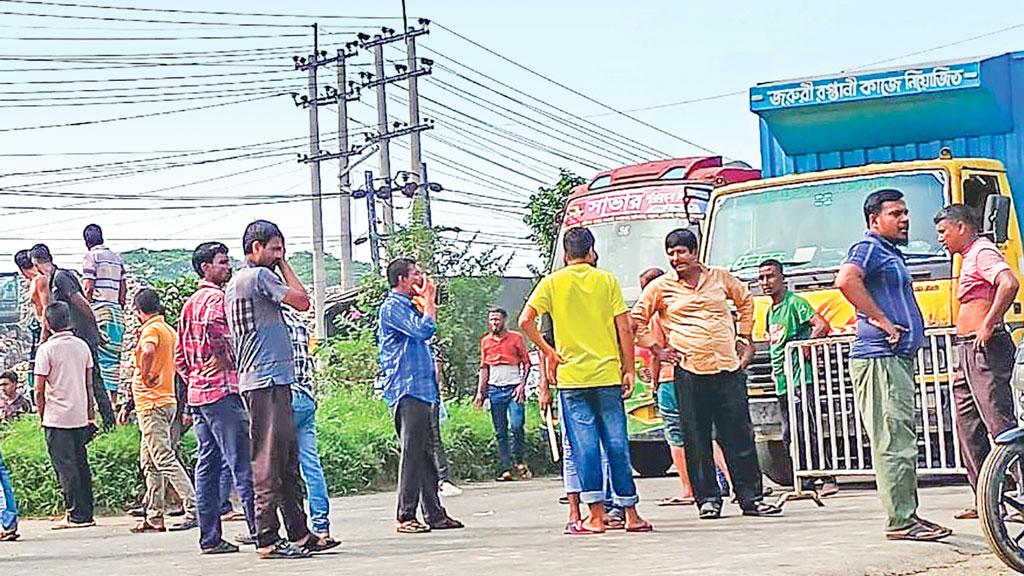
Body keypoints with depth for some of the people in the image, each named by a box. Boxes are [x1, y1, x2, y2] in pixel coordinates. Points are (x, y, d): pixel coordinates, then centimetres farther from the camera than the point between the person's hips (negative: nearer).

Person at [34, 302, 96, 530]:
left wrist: (42, 417, 3)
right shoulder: (82, 346, 6)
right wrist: (91, 416, 15)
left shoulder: (46, 349, -10)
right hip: (80, 417, 5)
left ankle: (76, 515, -2)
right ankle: (86, 513, 13)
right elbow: (89, 385, 10)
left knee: (66, 467, -2)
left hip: (57, 418, -5)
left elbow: (39, 390, -9)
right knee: (81, 464, 11)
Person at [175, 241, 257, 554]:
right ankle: (259, 530, -9)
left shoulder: (189, 303, 21)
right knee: (241, 462, -8)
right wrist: (225, 360, -16)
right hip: (222, 388, -9)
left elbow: (179, 356, 22)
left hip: (196, 392, 9)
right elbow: (213, 326, -29)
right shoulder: (216, 297, -8)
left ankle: (210, 537, 10)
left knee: (207, 463, 9)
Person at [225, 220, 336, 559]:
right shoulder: (259, 276, -9)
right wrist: (284, 265, 1)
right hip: (268, 381, -10)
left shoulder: (235, 284, 21)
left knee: (288, 462, 12)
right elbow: (302, 301, -8)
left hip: (274, 382, 10)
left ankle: (298, 534, 16)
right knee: (269, 462, -9)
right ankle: (268, 539, -8)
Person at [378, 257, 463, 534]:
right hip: (407, 390, -10)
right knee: (412, 453, -10)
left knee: (425, 454, 10)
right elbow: (424, 329, -21)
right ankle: (405, 517, -8)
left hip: (421, 391, 10)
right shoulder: (392, 307, -9)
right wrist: (429, 299, -10)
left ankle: (434, 513, 14)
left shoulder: (408, 306, 22)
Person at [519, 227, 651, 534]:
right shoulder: (607, 281, 4)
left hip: (571, 376, -1)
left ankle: (596, 515, -4)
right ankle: (630, 514, 9)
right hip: (607, 375, 1)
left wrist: (549, 353, 2)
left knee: (583, 446, 0)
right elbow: (624, 329, 1)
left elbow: (525, 320, -7)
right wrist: (629, 370, 7)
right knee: (617, 444, 5)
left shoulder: (552, 283, 3)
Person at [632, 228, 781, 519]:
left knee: (739, 435, 1)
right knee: (697, 440, 0)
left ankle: (751, 497, 5)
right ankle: (707, 499, 8)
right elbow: (637, 320, 14)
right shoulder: (661, 287, 7)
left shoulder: (720, 277, 12)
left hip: (729, 367, 1)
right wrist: (655, 348, 6)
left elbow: (746, 300, 27)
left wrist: (744, 337, 20)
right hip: (689, 372, -1)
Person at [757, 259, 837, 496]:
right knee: (789, 435, 8)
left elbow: (822, 325, -20)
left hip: (801, 378, -9)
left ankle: (828, 479, -14)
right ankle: (807, 481, 12)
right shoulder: (771, 311, 19)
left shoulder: (794, 302, -7)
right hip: (782, 381, 9)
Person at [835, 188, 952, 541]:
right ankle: (900, 521, -14)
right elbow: (846, 280, -27)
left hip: (898, 357, 11)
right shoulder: (869, 248, -7)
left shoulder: (891, 254, 23)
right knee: (894, 442, -12)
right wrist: (883, 321, -23)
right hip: (879, 357, -11)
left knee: (902, 441, 12)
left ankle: (907, 515, 16)